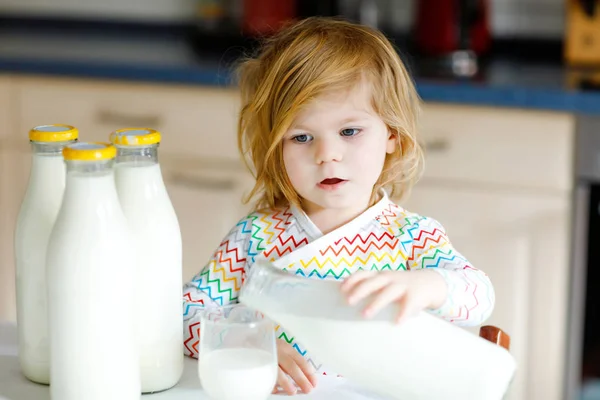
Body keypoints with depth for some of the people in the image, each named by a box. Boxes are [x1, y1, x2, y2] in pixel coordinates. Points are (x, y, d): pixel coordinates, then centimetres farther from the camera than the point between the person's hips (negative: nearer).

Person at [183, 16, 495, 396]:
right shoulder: (255, 237, 2)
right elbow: (186, 309, 1)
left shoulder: (414, 238, -1)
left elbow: (479, 297, -15)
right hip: (274, 394, 1)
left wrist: (425, 286, -36)